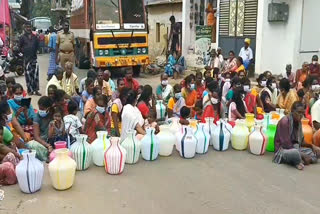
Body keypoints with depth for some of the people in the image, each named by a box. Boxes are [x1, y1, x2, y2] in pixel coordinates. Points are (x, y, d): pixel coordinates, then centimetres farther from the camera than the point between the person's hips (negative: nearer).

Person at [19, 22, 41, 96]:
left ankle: (36, 90, 4)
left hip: (34, 57, 3)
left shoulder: (34, 37, 9)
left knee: (35, 73, -1)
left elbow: (37, 45, 20)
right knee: (28, 74, -2)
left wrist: (35, 51, 11)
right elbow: (20, 47, 6)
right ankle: (30, 90, 6)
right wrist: (24, 52, 3)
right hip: (26, 58, -2)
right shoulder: (22, 37, 1)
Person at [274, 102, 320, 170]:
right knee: (295, 152, -41)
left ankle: (300, 161, -15)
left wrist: (312, 146, -4)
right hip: (283, 150, -9)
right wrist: (303, 155, -21)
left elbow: (301, 142, 15)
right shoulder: (284, 121, -18)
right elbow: (286, 144, -22)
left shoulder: (298, 122, 8)